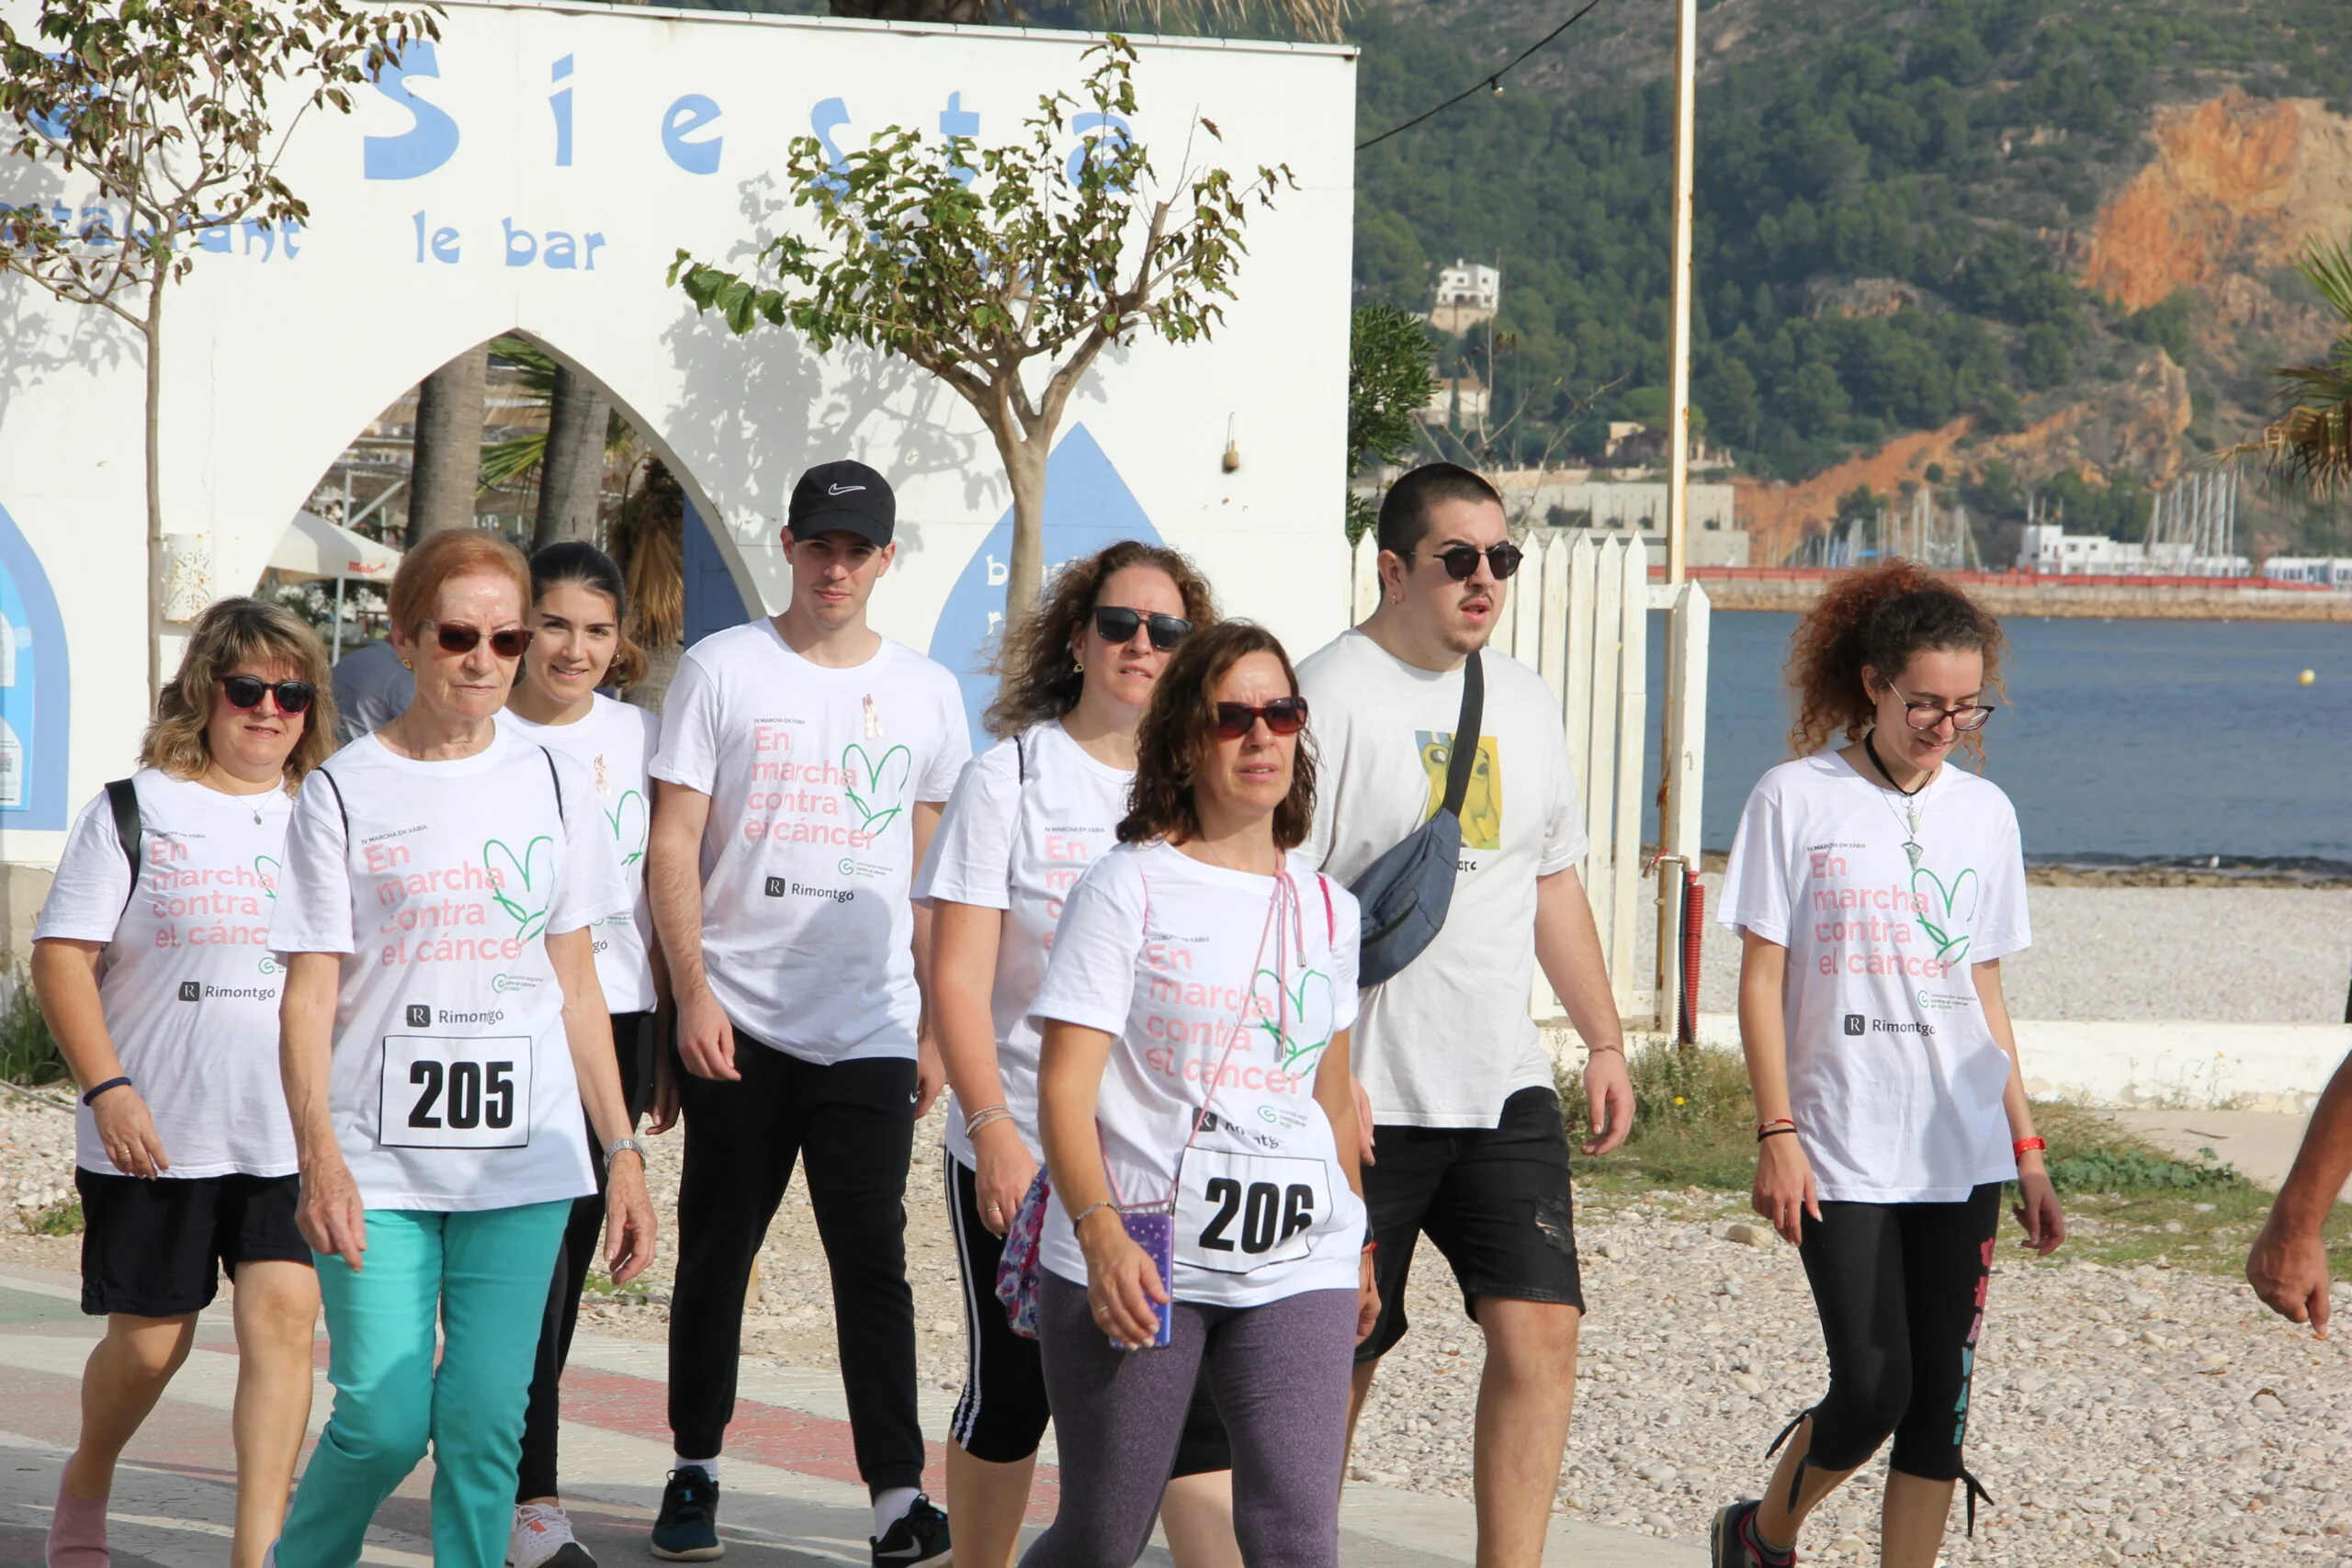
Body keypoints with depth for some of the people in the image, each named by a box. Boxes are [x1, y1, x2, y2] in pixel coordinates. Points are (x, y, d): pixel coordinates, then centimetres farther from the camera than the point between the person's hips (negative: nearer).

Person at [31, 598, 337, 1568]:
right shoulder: (133, 813, -1)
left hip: (290, 1135, 2)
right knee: (150, 1338, 6)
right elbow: (62, 956, -5)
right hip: (155, 1137, -2)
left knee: (282, 1314, -12)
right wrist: (108, 1089, -14)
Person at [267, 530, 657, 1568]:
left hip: (523, 1159, 2)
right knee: (384, 1421, -7)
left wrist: (621, 1150, 9)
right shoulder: (346, 790, 2)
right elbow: (310, 991, -2)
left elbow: (576, 983, 14)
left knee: (486, 1420, -1)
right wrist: (319, 1154, -15)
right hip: (380, 1164, -2)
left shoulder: (552, 782, 10)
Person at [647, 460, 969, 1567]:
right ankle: (695, 1471, 20)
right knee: (717, 1250, 7)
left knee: (872, 1257, -6)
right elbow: (673, 843, 0)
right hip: (738, 1019, -1)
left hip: (871, 1029, 1)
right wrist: (693, 994, -10)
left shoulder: (926, 694, 10)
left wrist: (934, 1028, 11)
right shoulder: (721, 670, 2)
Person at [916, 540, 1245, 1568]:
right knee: (1010, 1394, 10)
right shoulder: (1009, 779, -1)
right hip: (1022, 1155, -2)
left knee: (1192, 1405, -8)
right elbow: (958, 980, -7)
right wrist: (993, 1130, -16)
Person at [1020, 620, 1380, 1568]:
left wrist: (1359, 1254, 25)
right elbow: (1065, 1086, -10)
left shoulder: (1328, 911, 13)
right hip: (1136, 1263, -3)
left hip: (1295, 1269, 4)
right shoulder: (1126, 890, -3)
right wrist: (1100, 1232, -24)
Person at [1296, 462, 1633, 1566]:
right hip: (1363, 1102, -5)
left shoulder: (1524, 701, 13)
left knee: (1540, 1329, -8)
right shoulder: (1331, 697, -9)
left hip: (1503, 1090, 5)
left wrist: (1603, 1038, 16)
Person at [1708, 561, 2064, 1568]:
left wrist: (2026, 1152, 12)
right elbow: (1761, 981, -2)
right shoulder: (1798, 798, -2)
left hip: (1962, 1150, 4)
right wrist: (1777, 1133, -9)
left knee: (1941, 1399, 0)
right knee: (1874, 1388, -7)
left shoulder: (1984, 813, 10)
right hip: (1842, 1151, -4)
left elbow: (1985, 994, 14)